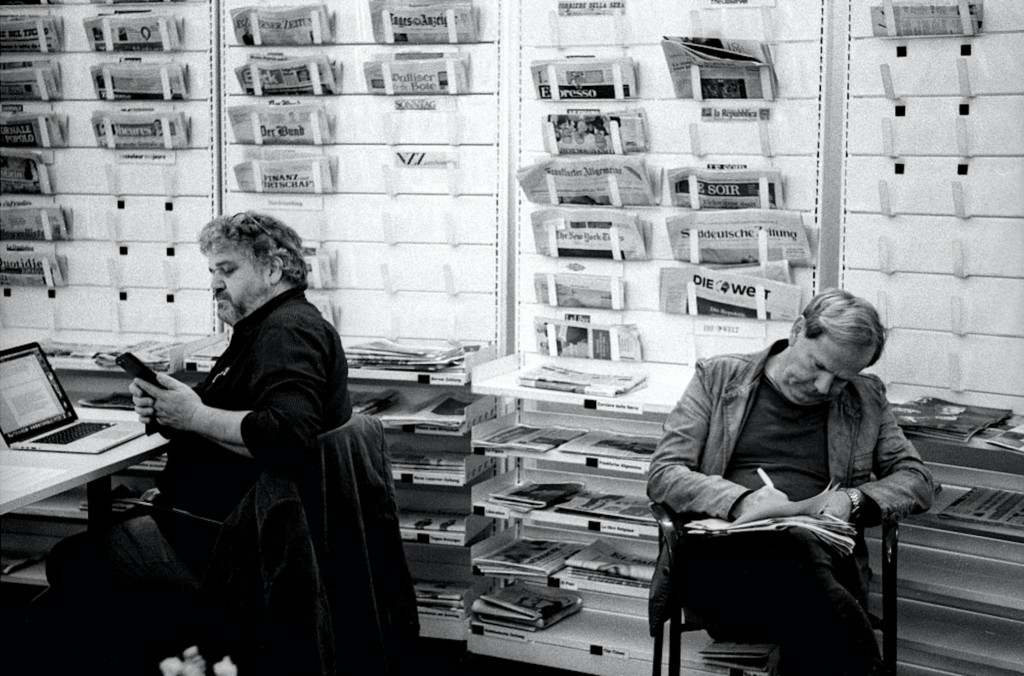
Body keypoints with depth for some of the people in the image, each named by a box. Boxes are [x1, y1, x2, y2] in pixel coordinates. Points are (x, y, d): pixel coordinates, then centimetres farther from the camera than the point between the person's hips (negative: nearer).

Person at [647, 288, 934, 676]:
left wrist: (854, 499, -3)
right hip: (721, 554, -1)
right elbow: (662, 476, 5)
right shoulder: (719, 378, 13)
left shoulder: (865, 399, 20)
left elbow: (917, 481, 19)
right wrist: (739, 500, -15)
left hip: (823, 559, 2)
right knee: (796, 546, -38)